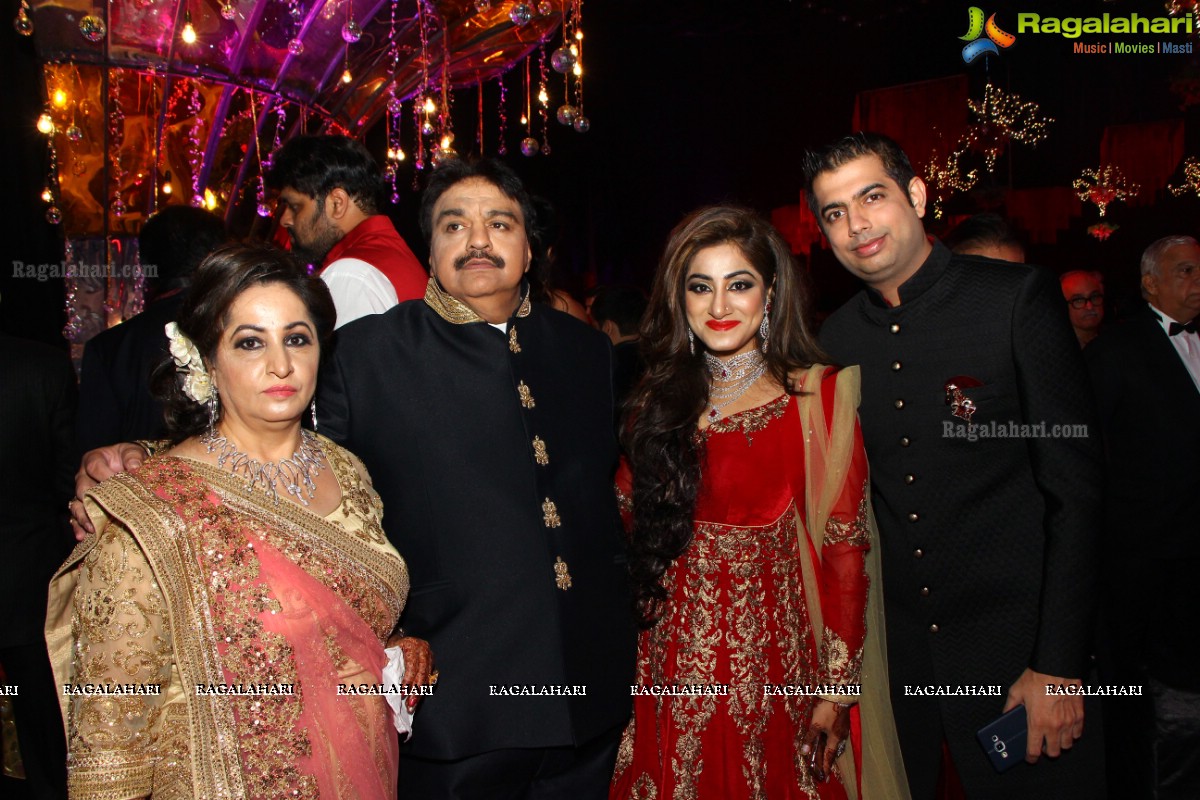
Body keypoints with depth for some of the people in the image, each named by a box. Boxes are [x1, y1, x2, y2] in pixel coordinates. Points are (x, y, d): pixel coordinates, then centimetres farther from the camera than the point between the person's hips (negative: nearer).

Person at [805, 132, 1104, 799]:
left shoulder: (1018, 298, -9)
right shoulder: (837, 338, 3)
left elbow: (1075, 486, -11)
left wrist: (1060, 666, -14)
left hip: (1015, 648, -3)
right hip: (894, 653, 4)